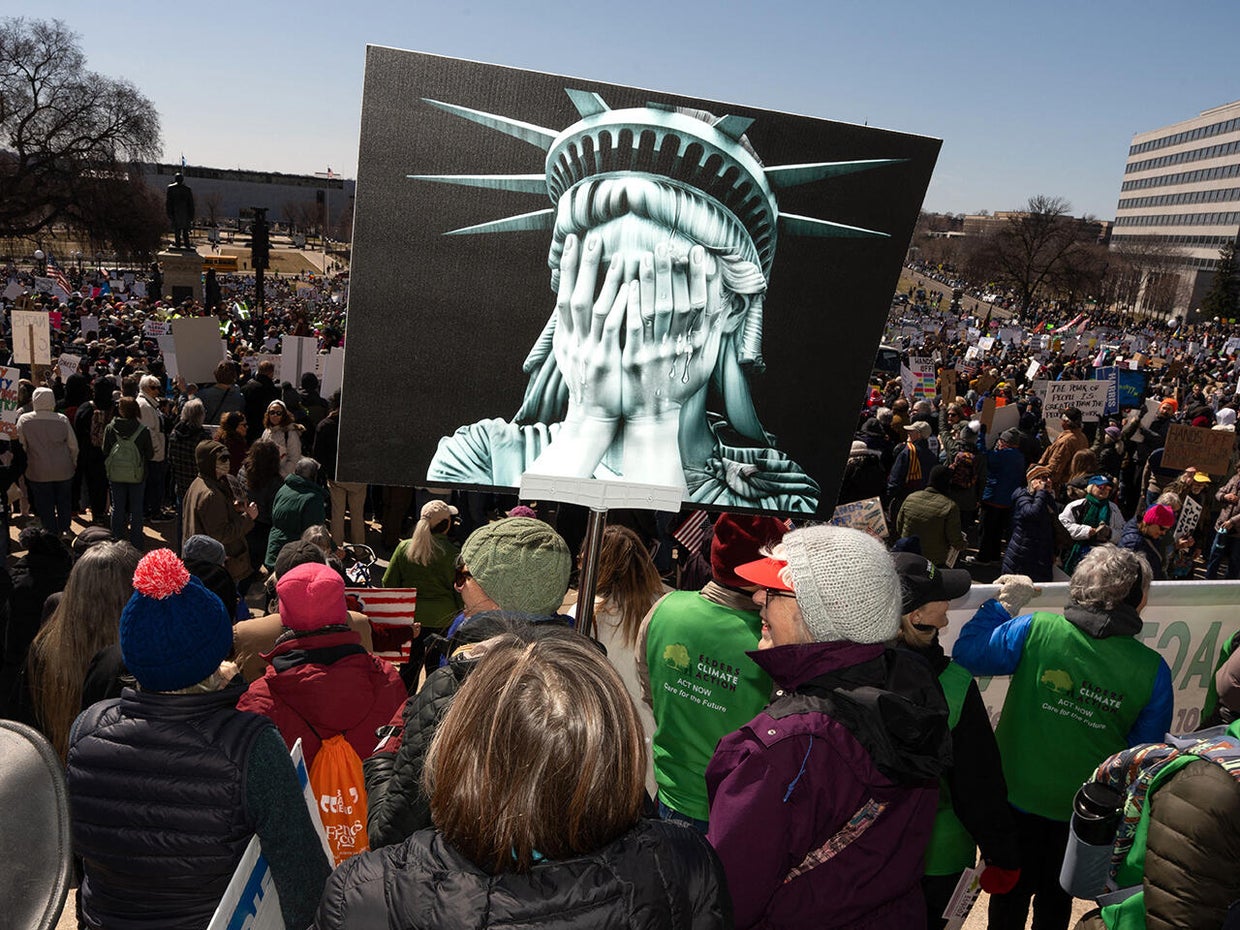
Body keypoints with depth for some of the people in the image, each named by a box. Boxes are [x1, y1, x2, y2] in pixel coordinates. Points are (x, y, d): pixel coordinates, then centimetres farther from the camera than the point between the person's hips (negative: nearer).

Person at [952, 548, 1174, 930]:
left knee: (1010, 894, 22)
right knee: (1056, 898, 26)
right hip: (1083, 813, 1)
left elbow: (967, 654, -12)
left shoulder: (1035, 630, -22)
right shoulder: (1152, 670, -17)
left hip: (1016, 796, -1)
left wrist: (1000, 605, -1)